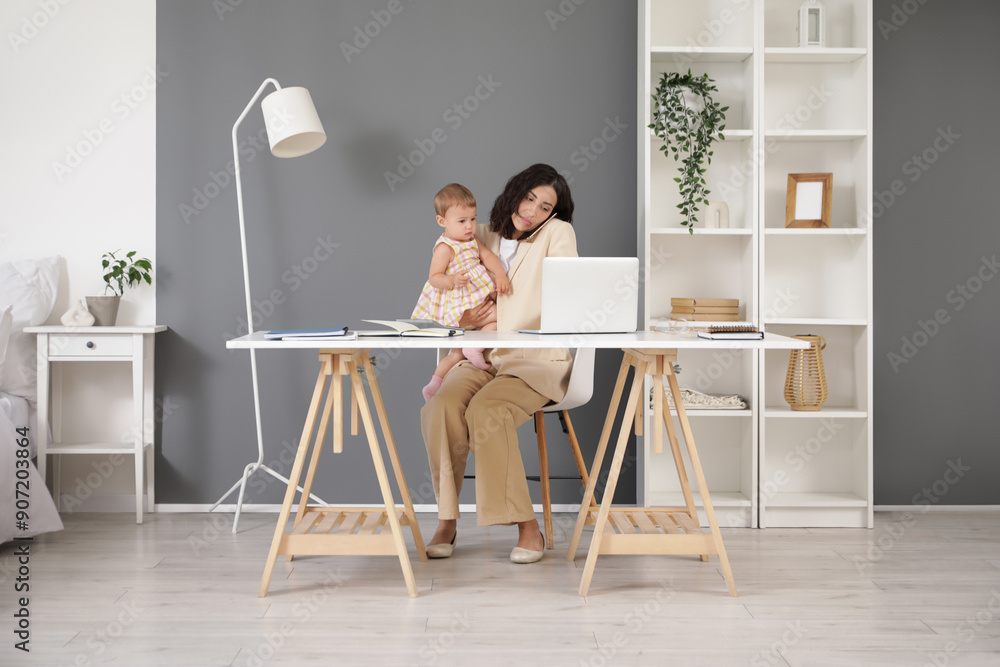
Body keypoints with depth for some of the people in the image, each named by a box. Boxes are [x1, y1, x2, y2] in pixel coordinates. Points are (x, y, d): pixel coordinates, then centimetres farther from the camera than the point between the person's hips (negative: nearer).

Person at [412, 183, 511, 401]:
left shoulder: (471, 240, 10)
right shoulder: (445, 248, -18)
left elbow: (487, 256, 0)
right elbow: (434, 278, -21)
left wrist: (501, 275, -17)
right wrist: (452, 280, -40)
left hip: (473, 300, 10)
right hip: (458, 306, -10)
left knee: (458, 353, 18)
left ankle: (434, 384, 21)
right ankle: (475, 348, -17)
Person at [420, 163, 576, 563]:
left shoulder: (557, 233, 2)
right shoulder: (483, 238, 15)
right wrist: (464, 317, -6)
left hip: (535, 362, -4)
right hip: (480, 359, 4)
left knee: (485, 411, -33)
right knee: (439, 408, -27)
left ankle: (528, 527, -23)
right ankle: (446, 522, -14)